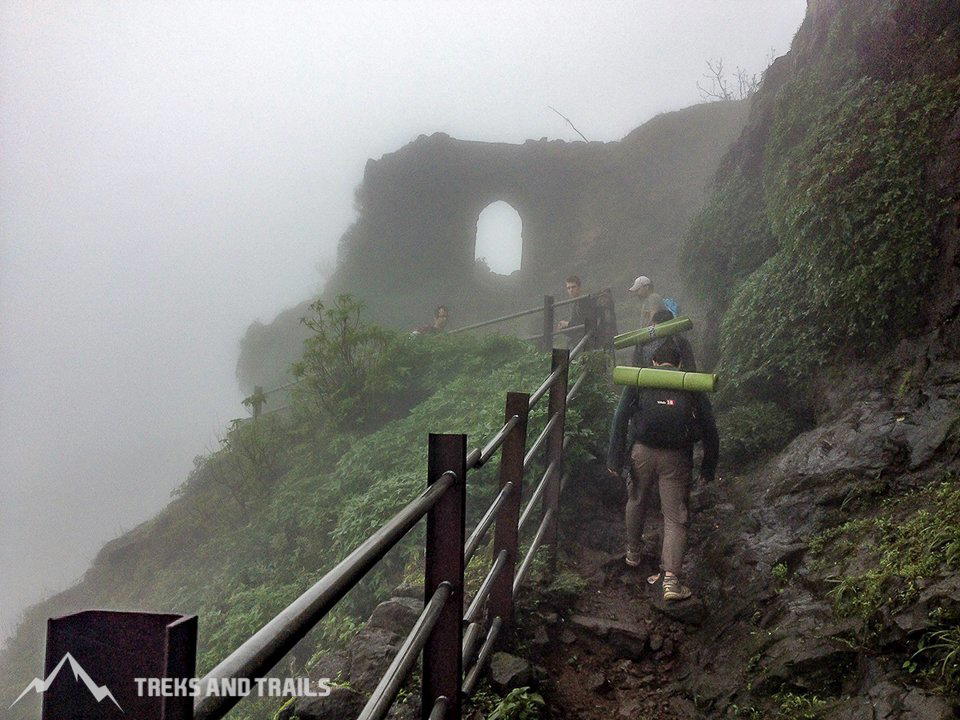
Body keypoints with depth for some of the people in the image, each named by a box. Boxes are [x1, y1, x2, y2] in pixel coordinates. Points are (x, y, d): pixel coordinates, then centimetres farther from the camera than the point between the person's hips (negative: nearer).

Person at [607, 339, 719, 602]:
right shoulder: (693, 386, 13)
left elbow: (620, 420, 0)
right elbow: (710, 432, 10)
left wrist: (615, 459, 0)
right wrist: (708, 470, 16)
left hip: (642, 451, 1)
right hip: (676, 458, 0)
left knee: (636, 501, 25)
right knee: (676, 517, 2)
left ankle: (633, 553, 41)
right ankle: (671, 578, -10)